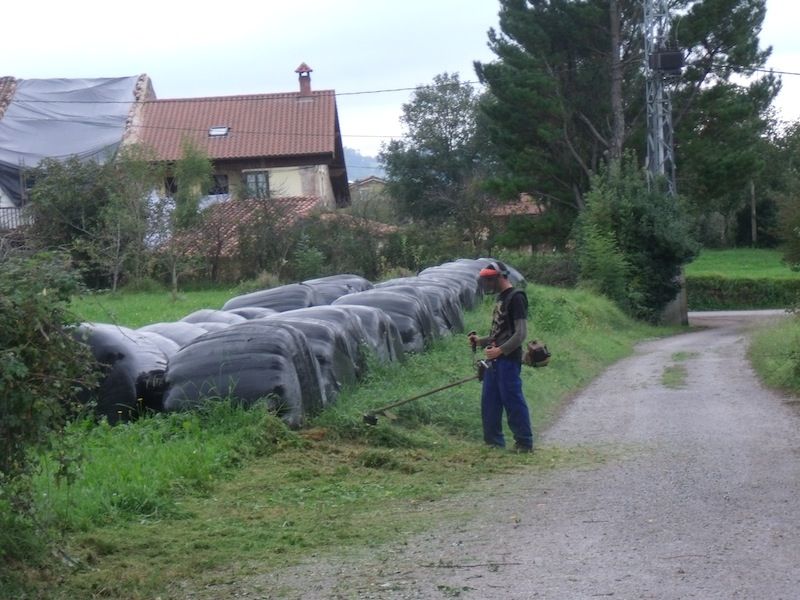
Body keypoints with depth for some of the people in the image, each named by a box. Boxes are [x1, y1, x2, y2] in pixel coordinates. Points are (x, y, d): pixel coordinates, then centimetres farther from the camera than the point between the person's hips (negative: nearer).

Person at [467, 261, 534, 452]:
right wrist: (481, 341, 11)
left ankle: (524, 442, 0)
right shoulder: (501, 298, 18)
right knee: (489, 401, 11)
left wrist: (500, 350, -26)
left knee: (513, 401, -7)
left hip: (509, 359, -10)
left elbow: (521, 333, -17)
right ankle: (494, 441, 18)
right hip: (495, 359, 10)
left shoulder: (516, 298, -11)